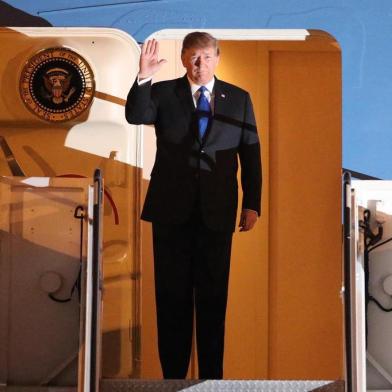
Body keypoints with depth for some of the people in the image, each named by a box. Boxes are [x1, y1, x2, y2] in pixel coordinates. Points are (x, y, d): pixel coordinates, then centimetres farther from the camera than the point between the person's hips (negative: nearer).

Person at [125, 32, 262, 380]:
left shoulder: (239, 99, 6)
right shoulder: (163, 93, 3)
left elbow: (251, 153, 6)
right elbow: (135, 116, -15)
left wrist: (252, 204, 2)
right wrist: (143, 78, -30)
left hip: (217, 210, 1)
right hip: (172, 208, 0)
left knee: (213, 296, 8)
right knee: (172, 295, 8)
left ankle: (212, 375, 20)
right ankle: (173, 373, 20)